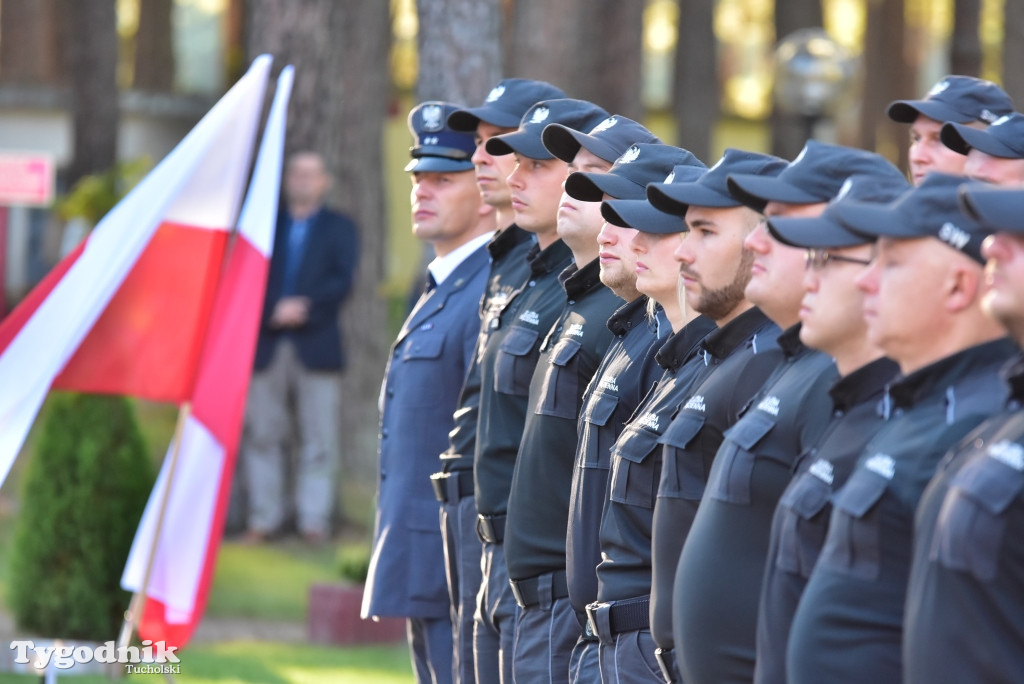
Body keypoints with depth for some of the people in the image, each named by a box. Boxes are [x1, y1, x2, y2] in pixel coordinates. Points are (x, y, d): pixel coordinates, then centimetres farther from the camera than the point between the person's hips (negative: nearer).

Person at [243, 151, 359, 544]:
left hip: (316, 345, -1)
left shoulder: (339, 229, 12)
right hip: (266, 345, 1)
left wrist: (304, 308, -14)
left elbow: (342, 280, -1)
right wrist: (274, 311, -12)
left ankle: (314, 519, 0)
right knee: (262, 434, 0)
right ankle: (263, 518, 6)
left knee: (318, 437, -2)